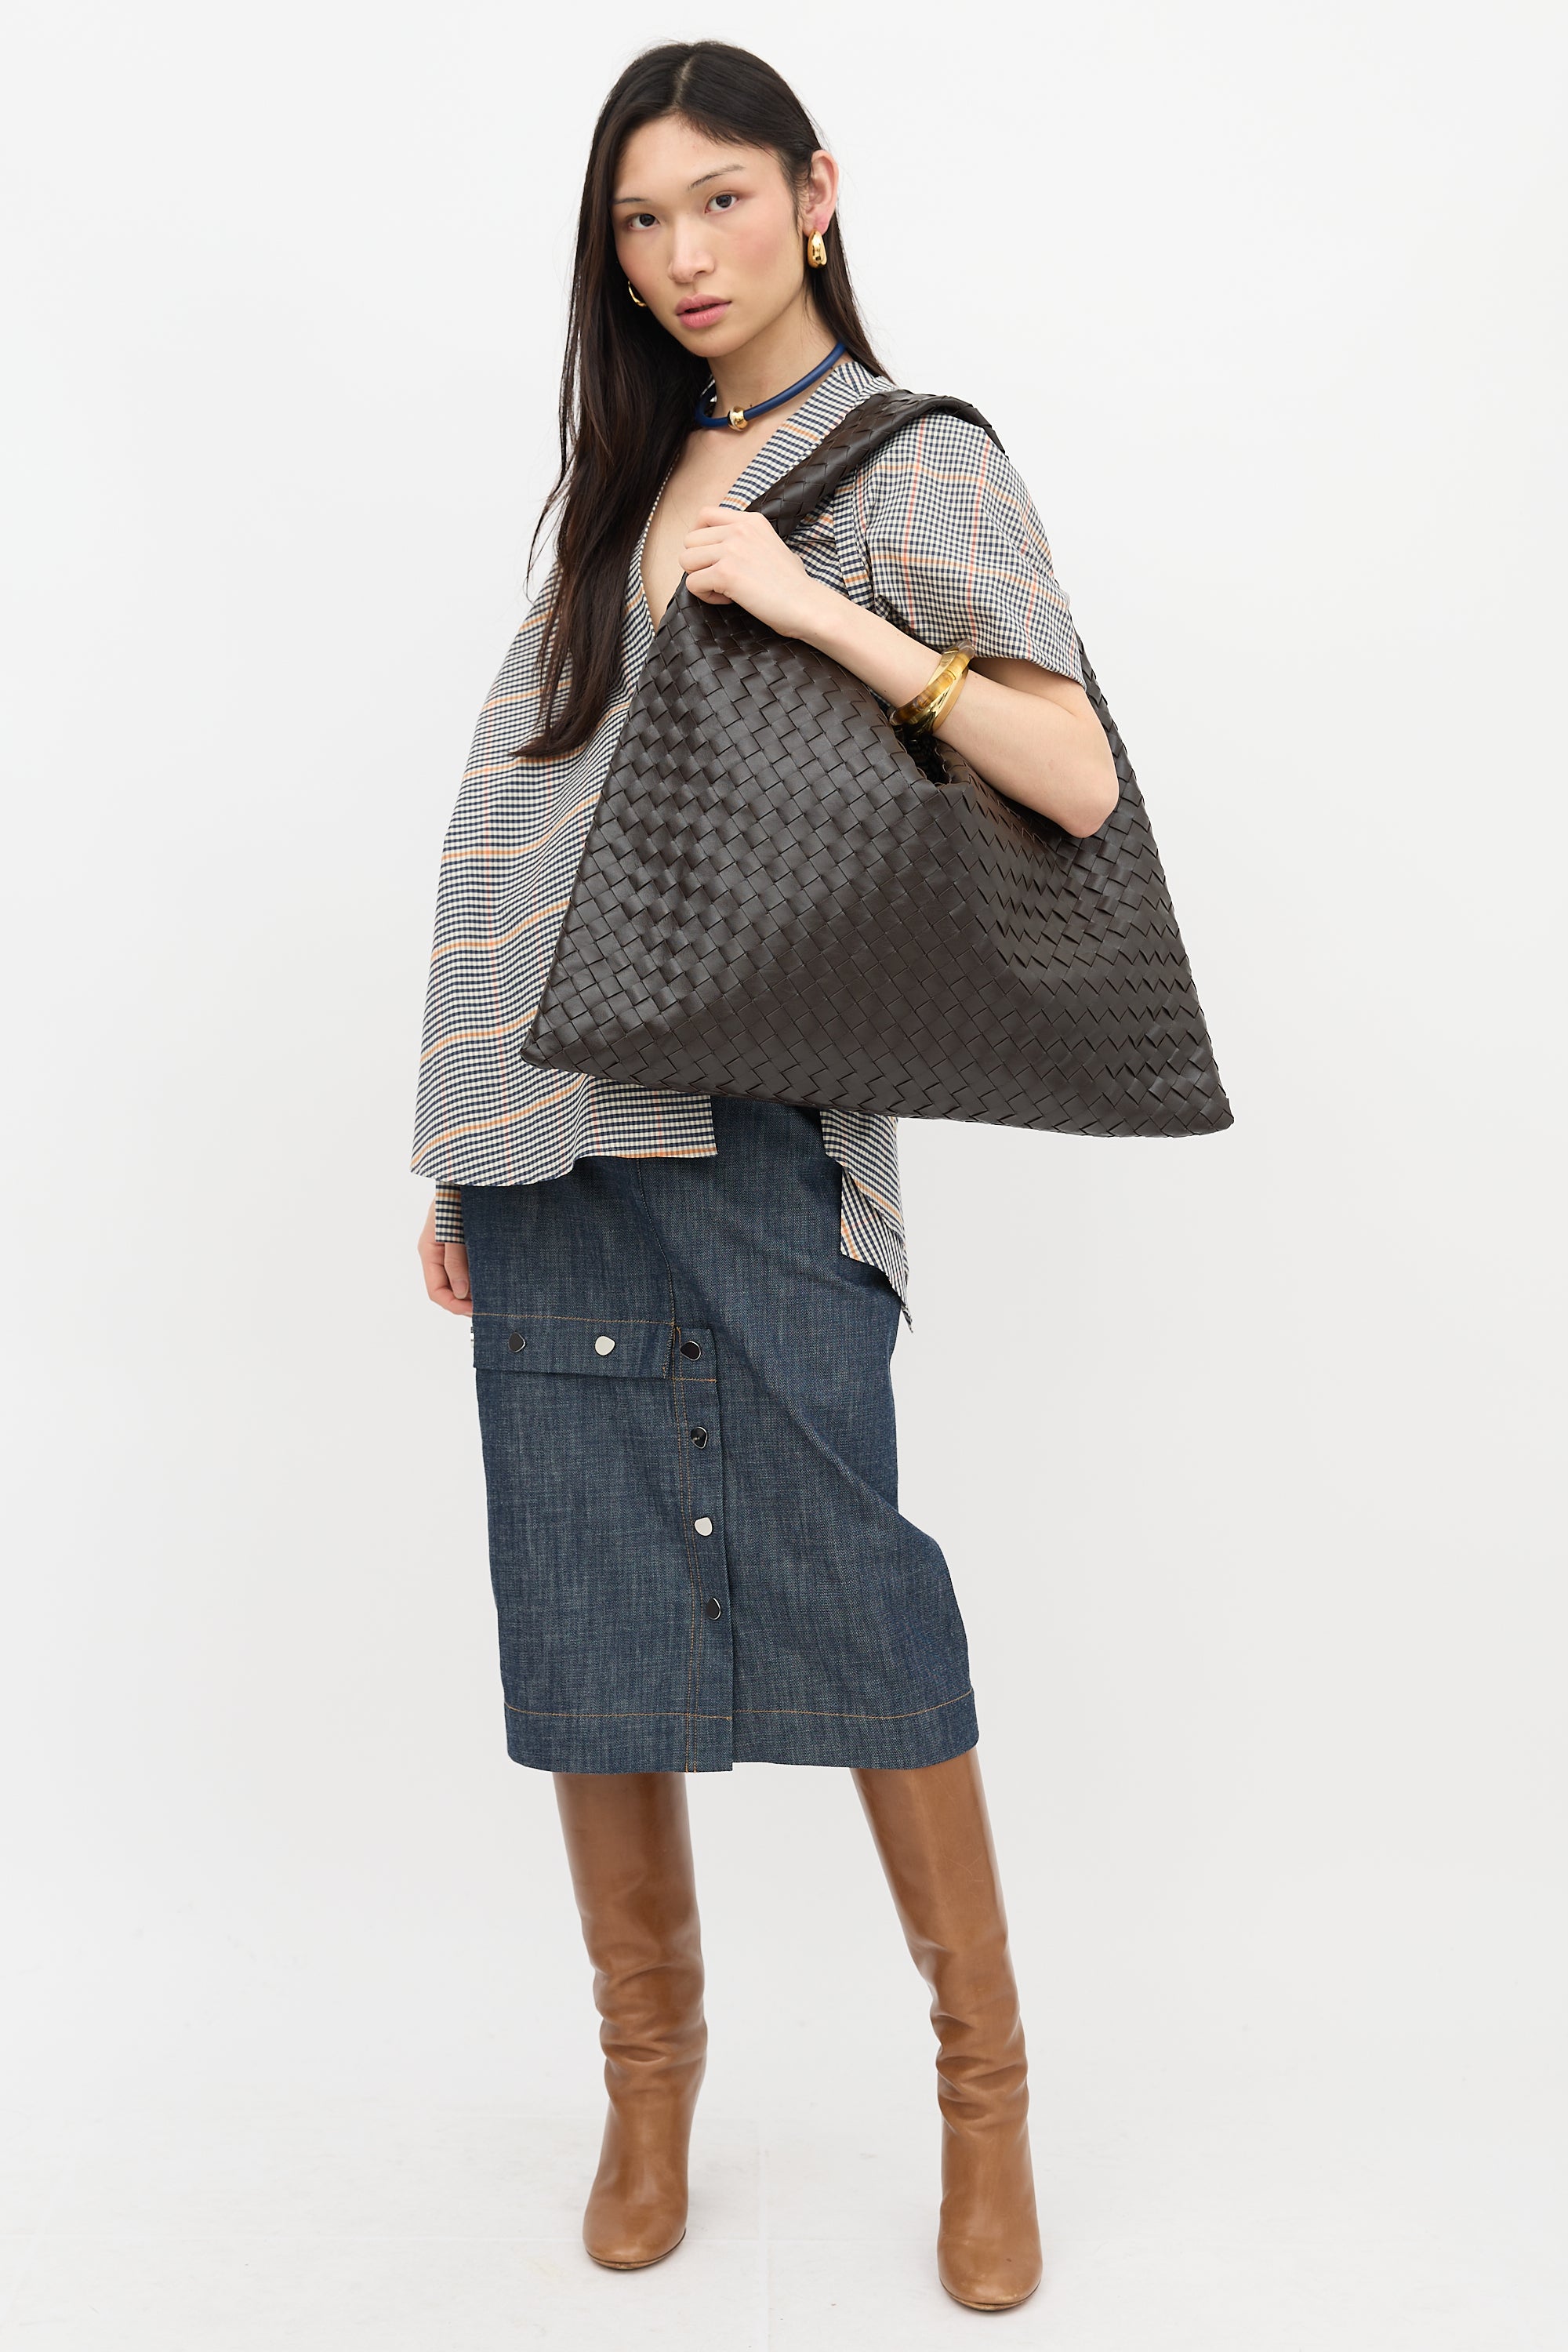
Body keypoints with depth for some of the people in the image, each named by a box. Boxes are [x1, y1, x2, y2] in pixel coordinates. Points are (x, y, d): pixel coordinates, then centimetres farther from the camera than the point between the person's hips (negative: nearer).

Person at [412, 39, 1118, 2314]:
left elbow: (1079, 783, -9)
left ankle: (985, 2082, 14)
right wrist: (464, 1155, 15)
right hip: (546, 1129, 6)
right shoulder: (627, 479, 20)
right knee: (584, 1623, 7)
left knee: (841, 1589, -7)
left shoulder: (922, 465, 3)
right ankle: (647, 2073, 24)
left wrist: (821, 605, -15)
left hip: (752, 1122, -5)